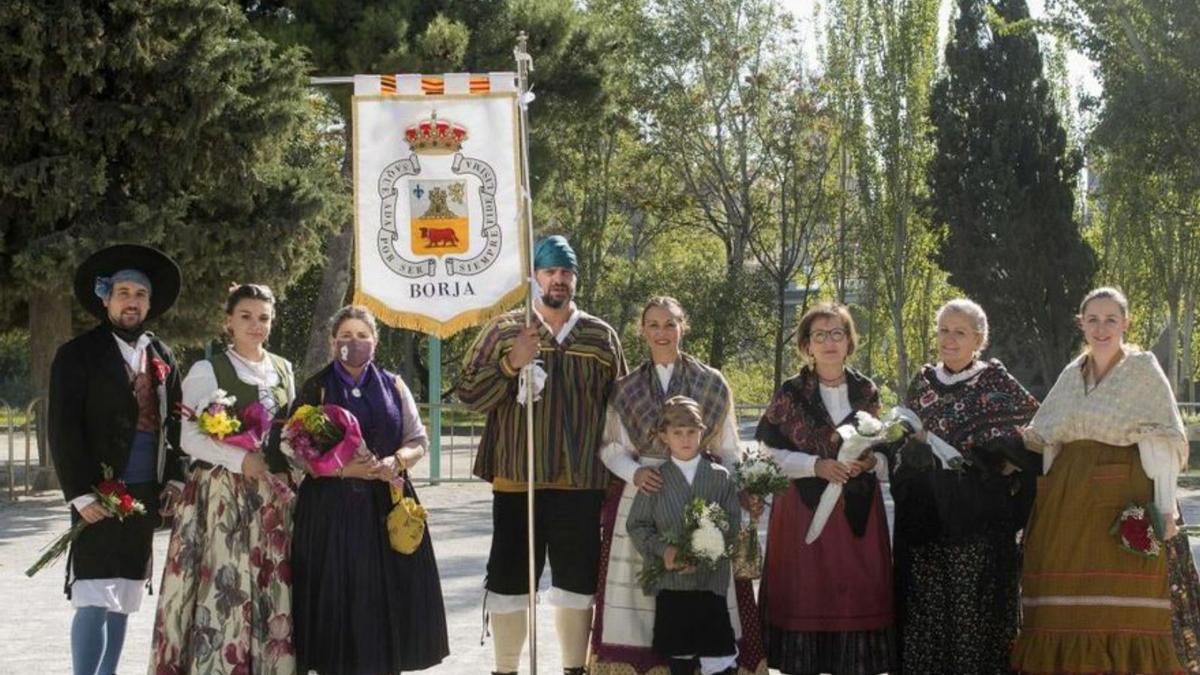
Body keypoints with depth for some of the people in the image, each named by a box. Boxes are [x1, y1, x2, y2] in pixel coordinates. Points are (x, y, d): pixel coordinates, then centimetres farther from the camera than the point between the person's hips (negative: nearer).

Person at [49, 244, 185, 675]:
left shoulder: (163, 357, 13)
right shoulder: (78, 355, -2)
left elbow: (175, 424, 16)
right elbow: (63, 430, -7)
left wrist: (175, 479, 4)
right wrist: (81, 494, -13)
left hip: (147, 495, 5)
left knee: (121, 603, 9)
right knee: (95, 602, -11)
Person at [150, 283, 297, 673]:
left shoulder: (284, 371, 14)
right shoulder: (207, 371, -2)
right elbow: (189, 438, -9)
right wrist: (240, 459, -19)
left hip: (275, 495, 5)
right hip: (222, 493, -5)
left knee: (273, 590, 3)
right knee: (224, 586, -9)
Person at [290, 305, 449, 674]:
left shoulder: (394, 386, 11)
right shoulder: (315, 390, 4)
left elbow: (419, 441, 10)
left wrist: (395, 462, -11)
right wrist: (343, 468, -17)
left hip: (386, 505, 2)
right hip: (332, 507, -2)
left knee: (388, 597, 0)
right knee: (337, 598, -4)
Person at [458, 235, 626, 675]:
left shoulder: (602, 337, 9)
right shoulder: (504, 331, 4)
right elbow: (468, 392, 0)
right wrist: (510, 365, -15)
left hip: (581, 480, 1)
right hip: (516, 478, -1)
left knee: (577, 579, 8)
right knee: (510, 577, 3)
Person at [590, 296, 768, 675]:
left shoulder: (712, 384, 6)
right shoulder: (625, 389, 10)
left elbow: (728, 450, 8)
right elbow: (610, 449, 8)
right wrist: (635, 472, -11)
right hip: (639, 501, 1)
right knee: (641, 591, -3)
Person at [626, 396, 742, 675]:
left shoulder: (720, 477, 3)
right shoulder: (656, 480, 5)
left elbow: (732, 526, -2)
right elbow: (637, 525, 3)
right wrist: (662, 550, -14)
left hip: (712, 581, -1)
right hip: (671, 584, 1)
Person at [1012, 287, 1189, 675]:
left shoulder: (1144, 370, 2)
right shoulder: (1071, 376, 16)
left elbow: (1166, 443, -3)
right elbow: (1039, 438, 21)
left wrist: (1165, 507, -11)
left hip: (1123, 501, -5)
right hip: (1069, 502, 5)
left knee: (1123, 609, -7)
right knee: (1070, 608, 3)